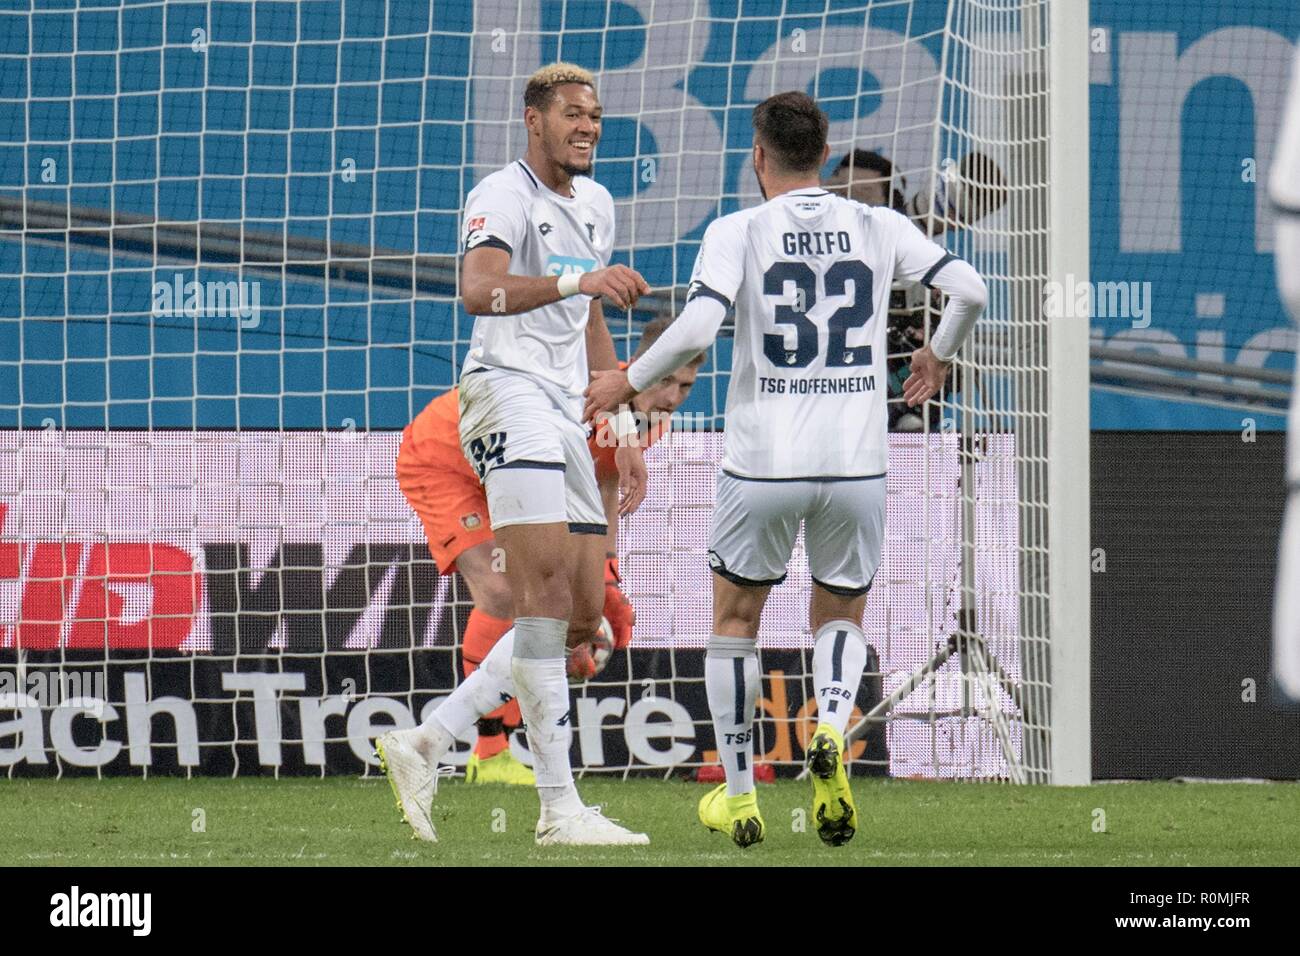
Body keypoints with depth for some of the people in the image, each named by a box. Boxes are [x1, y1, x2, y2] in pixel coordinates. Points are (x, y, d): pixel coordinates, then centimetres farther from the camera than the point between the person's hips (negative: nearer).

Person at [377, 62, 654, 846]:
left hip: (568, 408, 9)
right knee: (544, 583, -20)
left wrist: (625, 432, 27)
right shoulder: (504, 195, -7)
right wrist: (576, 281, -40)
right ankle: (560, 808, -26)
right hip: (509, 390, -9)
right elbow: (478, 289, -26)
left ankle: (426, 745, 13)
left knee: (583, 617, 5)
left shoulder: (595, 203, 21)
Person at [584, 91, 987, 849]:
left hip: (763, 465, -2)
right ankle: (831, 733, -11)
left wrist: (629, 381, 0)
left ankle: (739, 796, 19)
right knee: (841, 618, 20)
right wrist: (938, 358, 18)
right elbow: (968, 289, -1)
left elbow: (695, 330, -17)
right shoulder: (880, 228, 4)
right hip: (857, 465, 2)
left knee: (735, 618, 19)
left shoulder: (737, 233, -4)